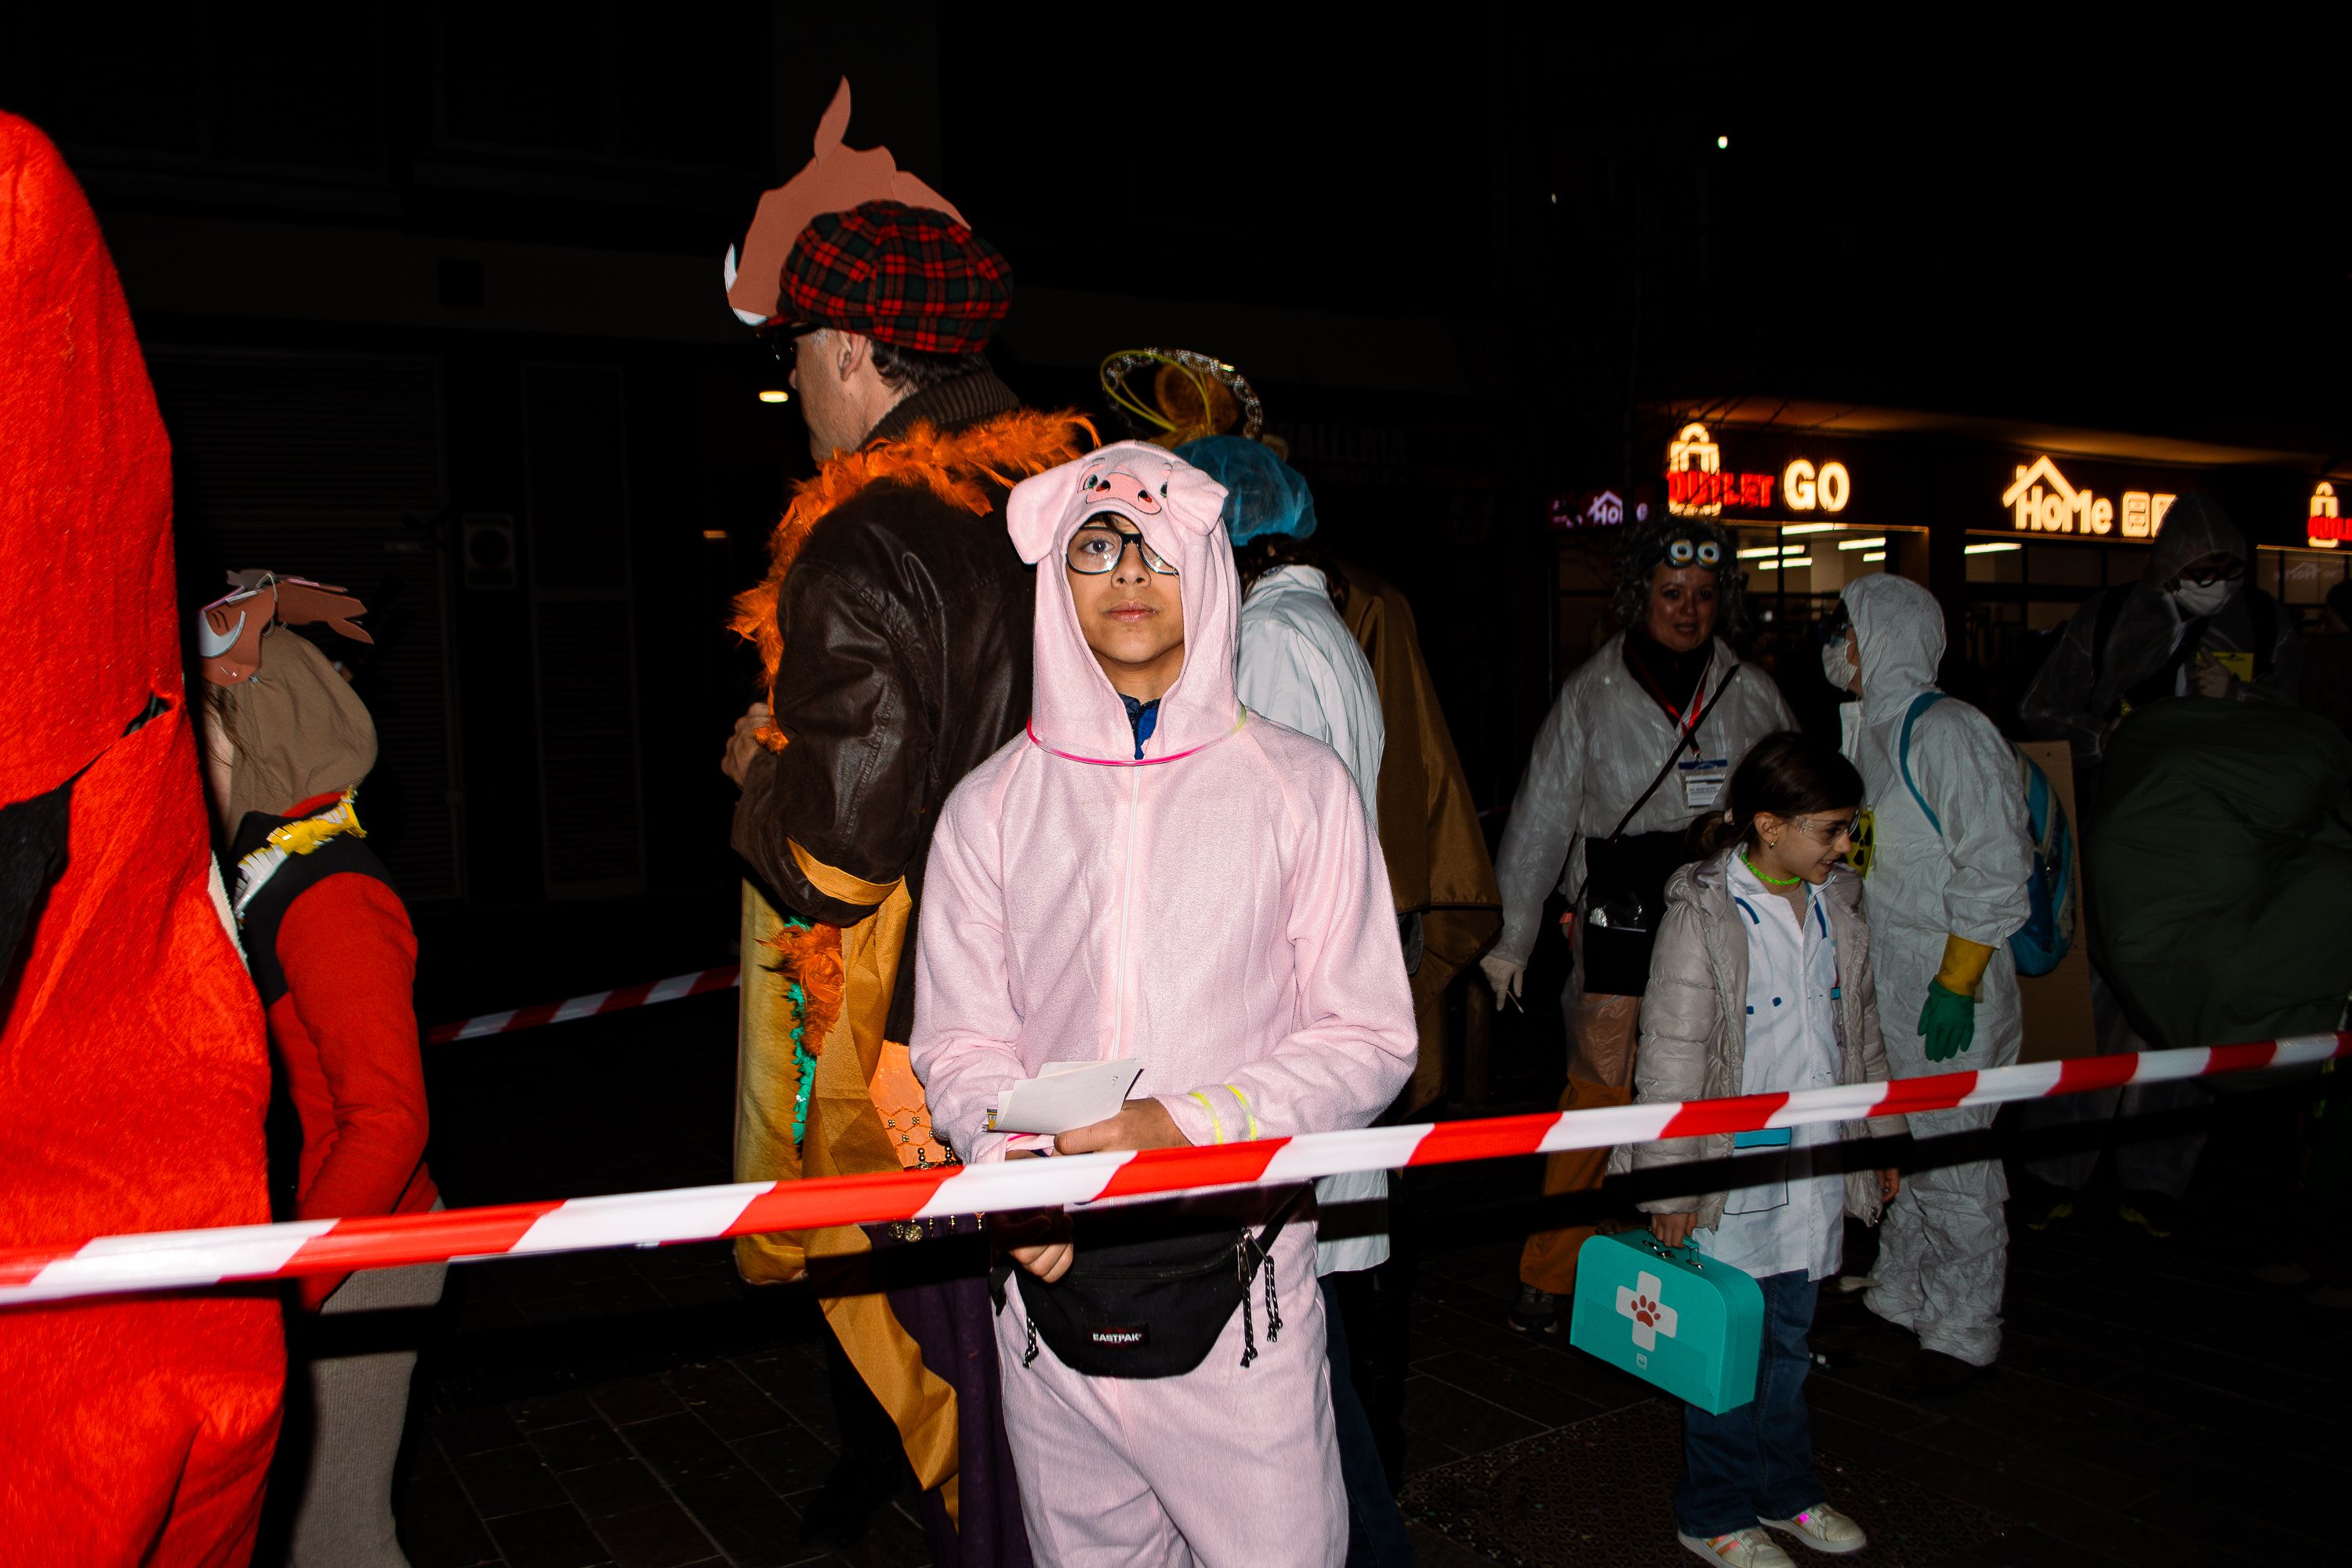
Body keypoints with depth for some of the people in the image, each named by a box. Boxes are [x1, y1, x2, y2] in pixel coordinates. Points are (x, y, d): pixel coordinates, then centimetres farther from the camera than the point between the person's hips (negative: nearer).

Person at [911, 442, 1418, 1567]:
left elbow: (1369, 1039, -2)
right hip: (1054, 1276, 2)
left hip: (1237, 1272, -2)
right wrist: (1011, 1157, -15)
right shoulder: (990, 805, 5)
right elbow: (958, 1041, 6)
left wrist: (1191, 1125, -16)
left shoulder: (1298, 787, 0)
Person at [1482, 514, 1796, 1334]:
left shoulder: (1753, 694, 10)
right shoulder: (1591, 694, 4)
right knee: (1599, 1094, -5)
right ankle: (1549, 1277, 6)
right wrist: (1510, 937, 3)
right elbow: (1542, 818, 5)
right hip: (1623, 923, -2)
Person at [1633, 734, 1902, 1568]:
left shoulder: (1840, 905, 6)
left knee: (1791, 1338, 19)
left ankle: (1785, 1489, 36)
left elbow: (1862, 1032, 17)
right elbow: (1670, 1060, -14)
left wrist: (1882, 1140, 19)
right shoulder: (1703, 915, -15)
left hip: (1817, 1168, 6)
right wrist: (1670, 1185, -14)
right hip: (1735, 1176, -6)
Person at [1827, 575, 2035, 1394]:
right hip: (1880, 982, 8)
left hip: (1946, 984, -8)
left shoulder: (1949, 733, -15)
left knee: (1951, 1159, 1)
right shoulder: (1867, 729, 12)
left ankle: (1962, 1332, 14)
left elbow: (1996, 870, -19)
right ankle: (1899, 1296, 31)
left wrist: (1957, 985, -20)